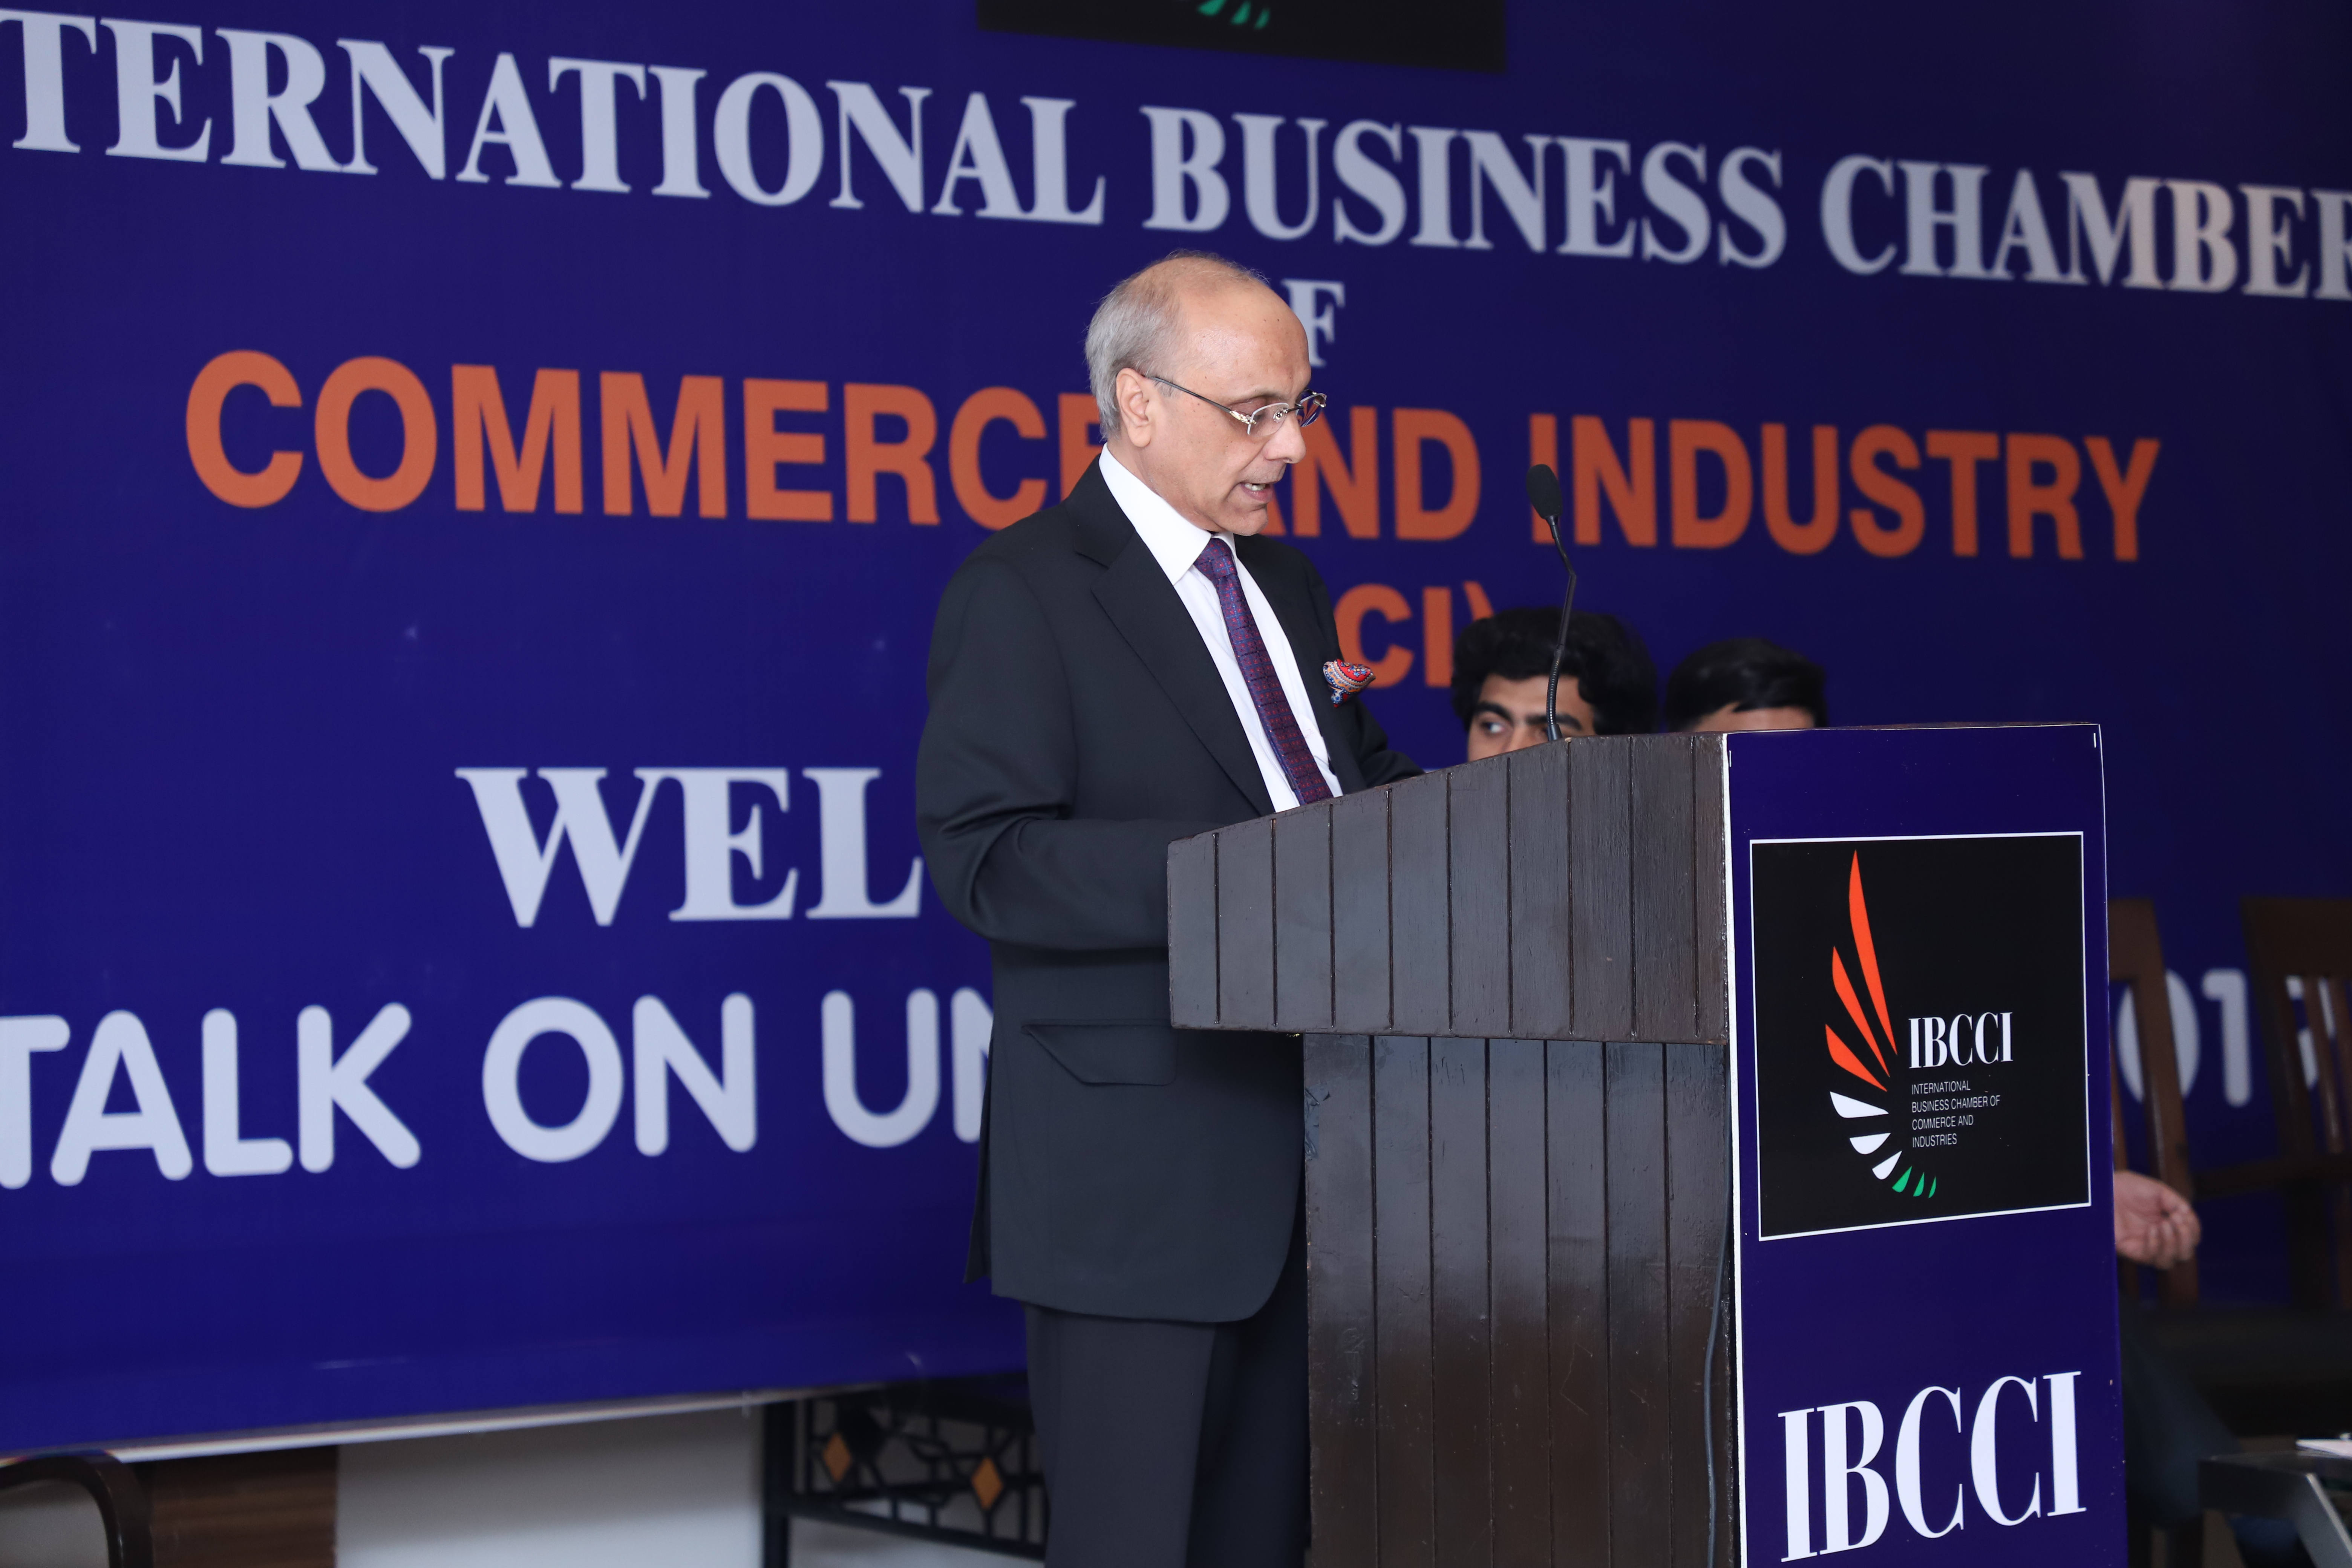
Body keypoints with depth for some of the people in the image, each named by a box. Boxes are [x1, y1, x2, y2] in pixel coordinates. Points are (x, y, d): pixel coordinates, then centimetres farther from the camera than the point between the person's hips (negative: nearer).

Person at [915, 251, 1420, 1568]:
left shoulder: (1283, 583, 18)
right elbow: (984, 856, -17)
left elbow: (1358, 782, 25)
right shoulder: (1025, 591, -7)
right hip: (1138, 1166, -7)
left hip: (1309, 1151, 8)